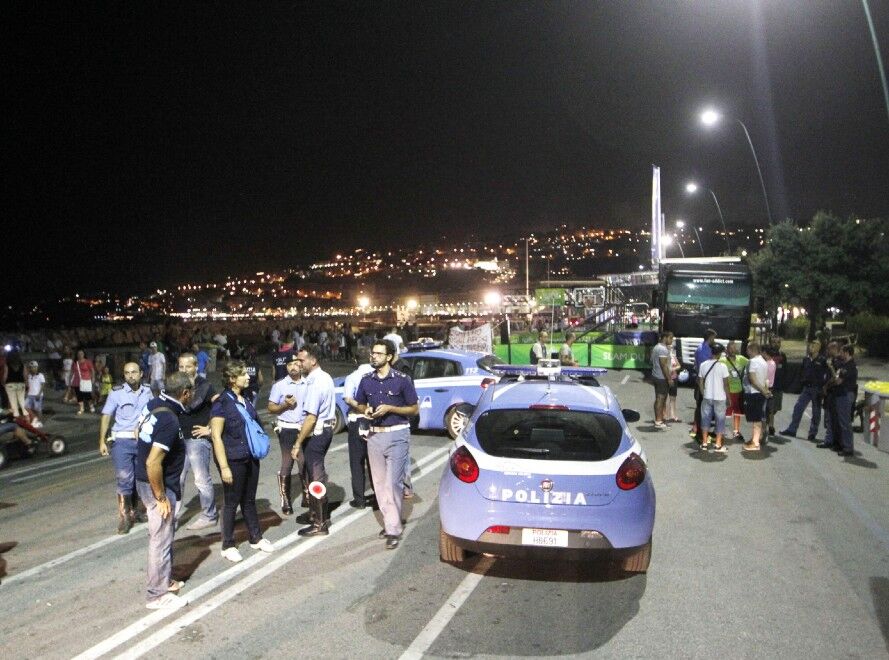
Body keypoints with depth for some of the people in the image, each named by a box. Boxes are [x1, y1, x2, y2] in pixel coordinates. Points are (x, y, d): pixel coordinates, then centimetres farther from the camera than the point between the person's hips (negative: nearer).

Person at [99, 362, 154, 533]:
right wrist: (102, 441, -8)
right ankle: (124, 517, 4)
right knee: (125, 480, -7)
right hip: (122, 441, -3)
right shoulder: (117, 392, -4)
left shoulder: (148, 391, 6)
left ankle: (131, 511, 26)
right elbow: (106, 416, -3)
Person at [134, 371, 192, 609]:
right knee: (161, 539, 3)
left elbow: (139, 432, 18)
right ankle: (158, 594, 15)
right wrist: (161, 497, -20)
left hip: (147, 481, 10)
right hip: (157, 485, -10)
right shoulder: (169, 421, -28)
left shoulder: (154, 404, 1)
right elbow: (153, 463, -31)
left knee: (165, 534, 22)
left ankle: (165, 580, 37)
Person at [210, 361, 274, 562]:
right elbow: (216, 436, -15)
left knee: (249, 500, 16)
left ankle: (256, 538, 28)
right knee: (231, 502, 6)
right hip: (233, 460, -6)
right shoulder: (222, 403, -13)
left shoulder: (245, 400, 8)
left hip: (250, 458, 6)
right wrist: (224, 466, -18)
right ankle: (228, 545, 19)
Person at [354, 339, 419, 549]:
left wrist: (390, 408, -16)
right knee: (379, 483, 10)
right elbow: (360, 405, 19)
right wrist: (366, 410, -5)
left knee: (393, 482, -9)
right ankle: (390, 521, 24)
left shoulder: (402, 380, -7)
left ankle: (393, 529, -3)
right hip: (375, 435, 5)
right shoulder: (366, 380, 6)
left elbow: (414, 409, -3)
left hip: (396, 435, -5)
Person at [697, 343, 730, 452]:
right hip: (719, 398, -3)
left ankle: (704, 443, 15)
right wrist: (728, 396, 2)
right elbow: (726, 384, -9)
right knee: (720, 420, 7)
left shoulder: (703, 365, -2)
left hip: (707, 397, 3)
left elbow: (700, 382, 3)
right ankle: (718, 445, 10)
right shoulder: (722, 366, -12)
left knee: (705, 419, 11)